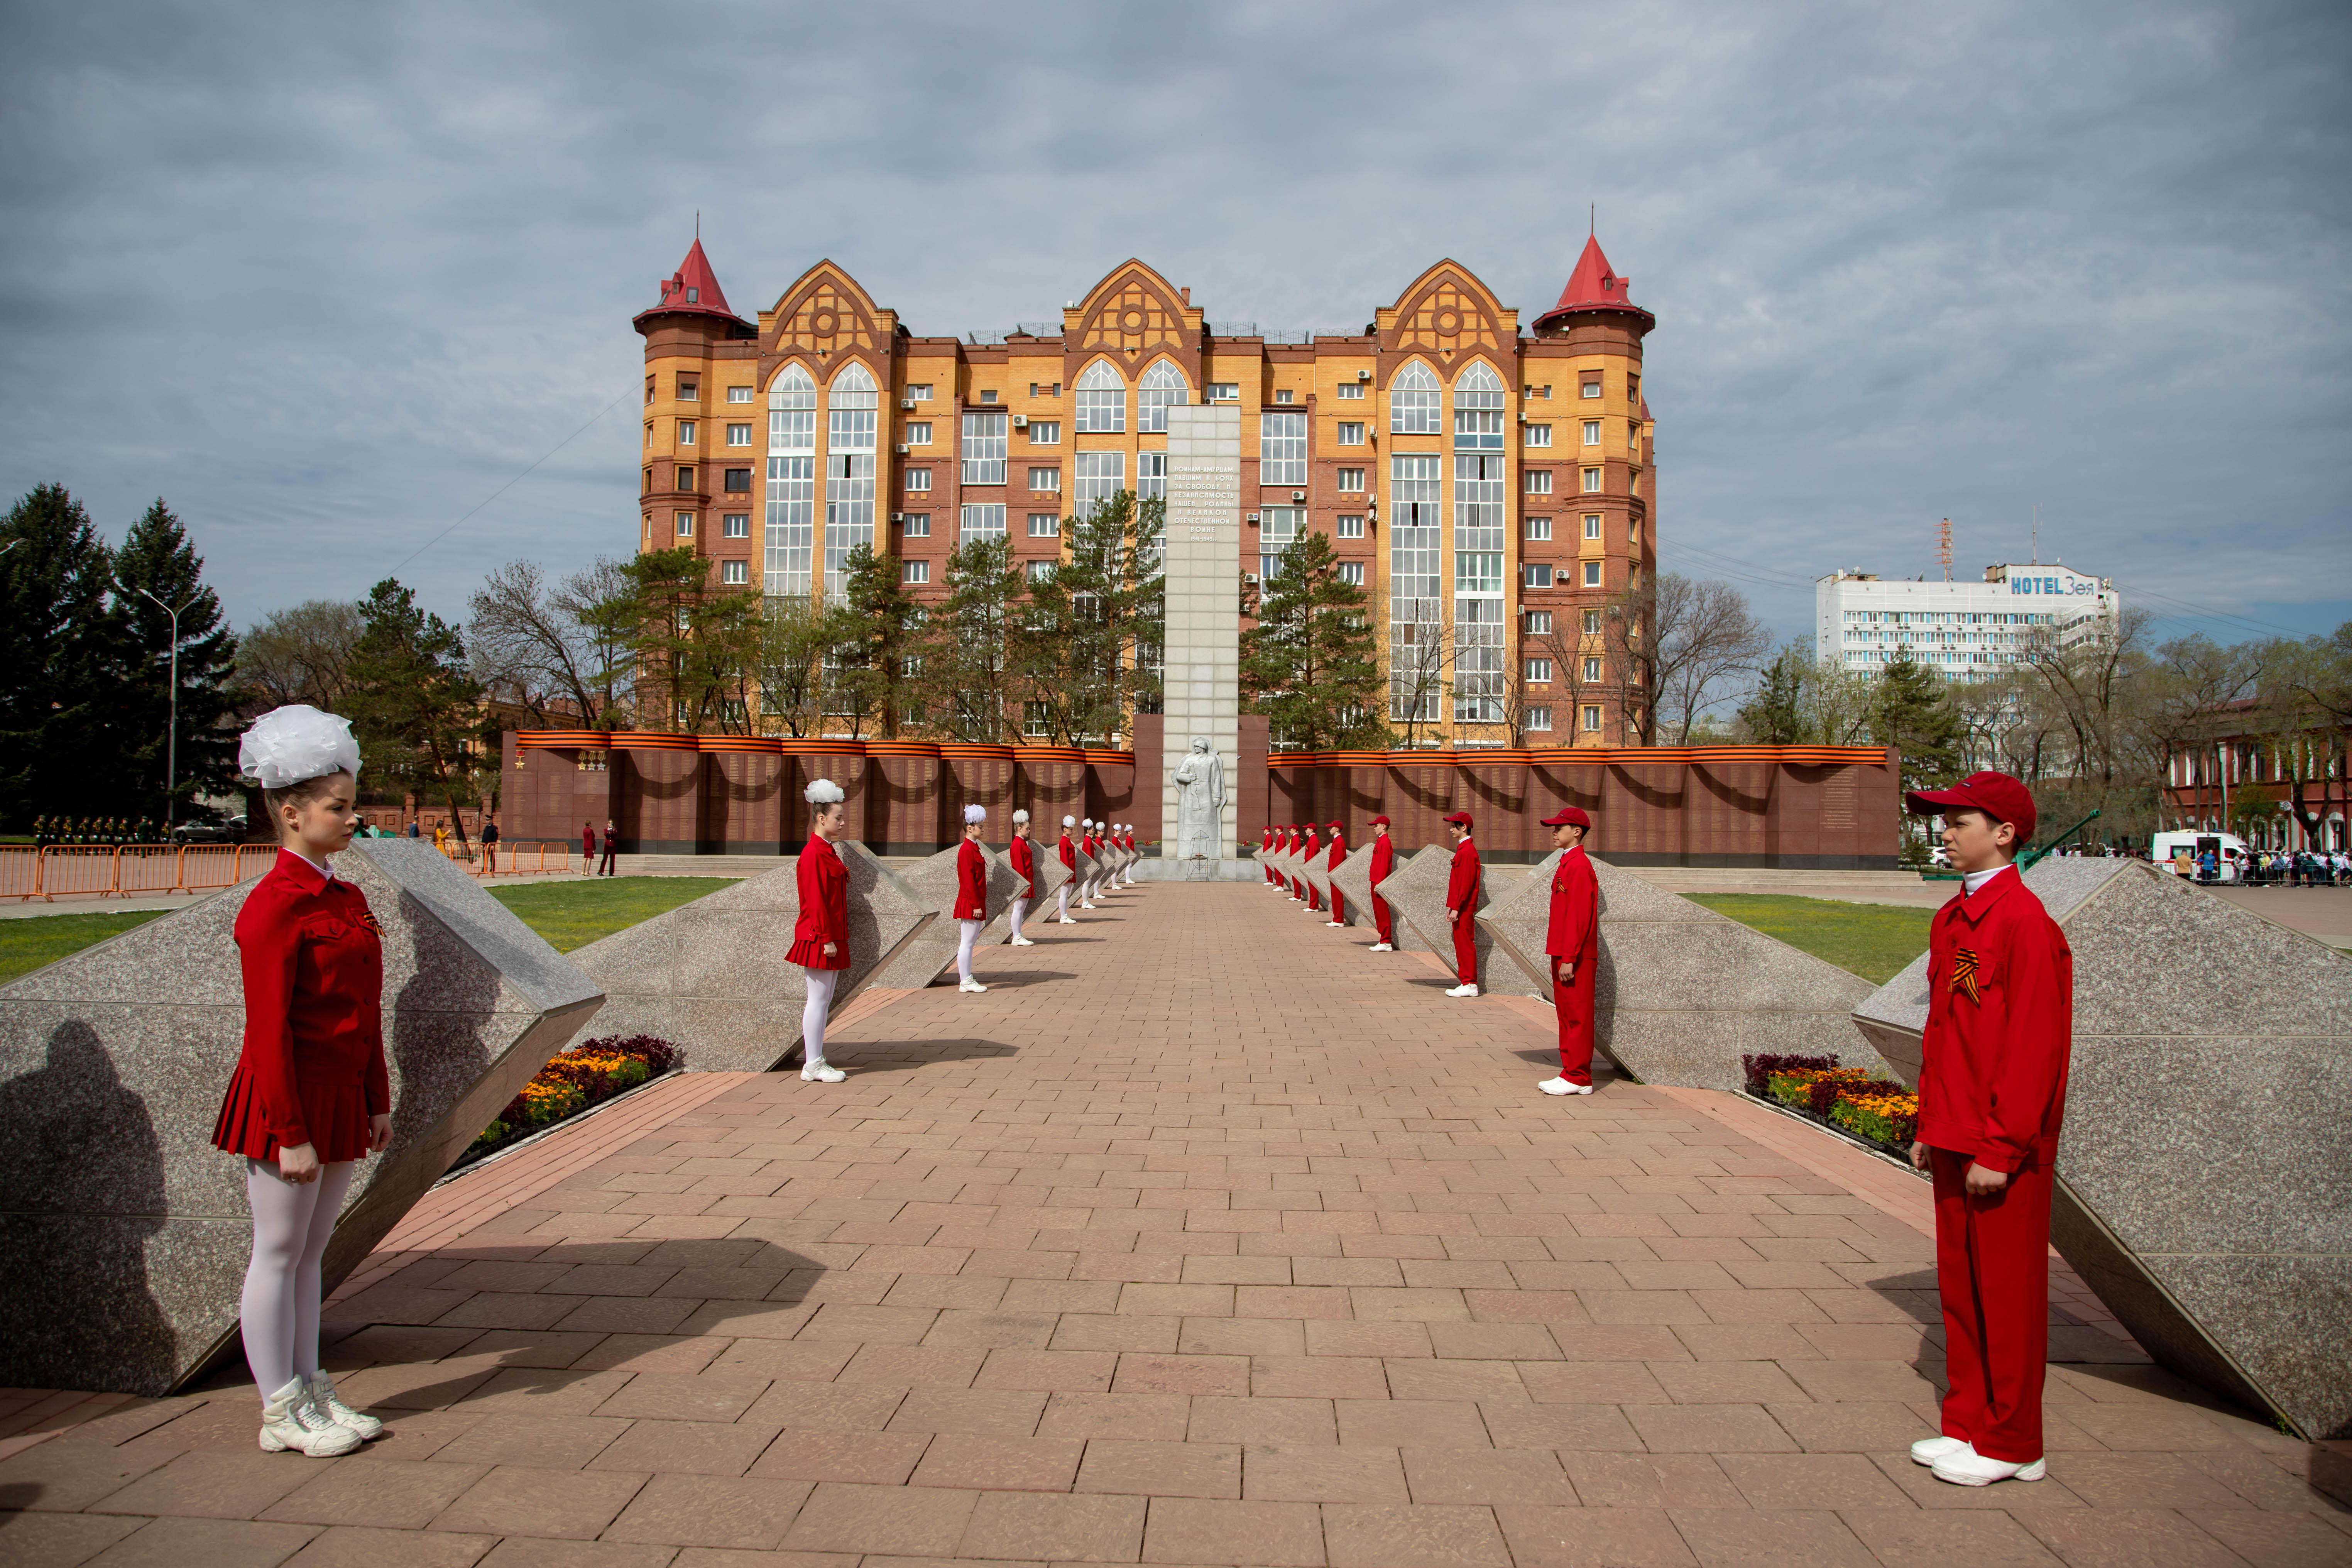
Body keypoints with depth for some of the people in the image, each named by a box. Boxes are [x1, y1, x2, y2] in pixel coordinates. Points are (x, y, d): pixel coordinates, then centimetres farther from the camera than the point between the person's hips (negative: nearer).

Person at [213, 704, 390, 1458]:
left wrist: (377, 1103, 14)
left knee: (310, 1252, 16)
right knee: (279, 1253, 3)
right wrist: (291, 1135, -18)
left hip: (342, 1098, 8)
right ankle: (282, 1414, 14)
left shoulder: (347, 899, 10)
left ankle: (311, 1394, 25)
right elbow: (269, 1030, -18)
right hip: (288, 1100, -8)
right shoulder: (272, 905, -15)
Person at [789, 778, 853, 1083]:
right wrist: (827, 939, -20)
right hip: (820, 938, -10)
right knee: (819, 998, -5)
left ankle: (816, 1061, 17)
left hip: (831, 936, 10)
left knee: (824, 999, 11)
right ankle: (813, 1065, 1)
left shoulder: (827, 851, 14)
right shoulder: (814, 853, -15)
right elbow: (816, 900, -19)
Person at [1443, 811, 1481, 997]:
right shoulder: (1463, 849, 16)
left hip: (1464, 909, -10)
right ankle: (1467, 983, 15)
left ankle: (1470, 985, -2)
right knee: (1461, 944, 11)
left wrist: (1456, 908, -20)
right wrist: (1451, 906, 17)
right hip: (1460, 907, 10)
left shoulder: (1467, 851, -16)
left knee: (1465, 944, -6)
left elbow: (1466, 883, -21)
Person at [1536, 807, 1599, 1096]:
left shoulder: (1579, 865, -16)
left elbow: (1579, 917, -20)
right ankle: (1572, 1074, 19)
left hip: (1575, 959, -10)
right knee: (1567, 1015, 13)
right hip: (1563, 955, 10)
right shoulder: (1567, 863, 15)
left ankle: (1578, 1079, 2)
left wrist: (1568, 959, -21)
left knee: (1577, 1017, -3)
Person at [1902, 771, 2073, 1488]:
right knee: (1961, 1286, 15)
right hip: (1955, 1139, 8)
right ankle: (1968, 1424, 28)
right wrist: (1930, 1126, 15)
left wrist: (2002, 1150, -17)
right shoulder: (1951, 920, 10)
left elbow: (2034, 1045, -18)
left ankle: (2011, 1446, 18)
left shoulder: (2024, 921, -16)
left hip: (2004, 1148, -8)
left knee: (2008, 1290, 4)